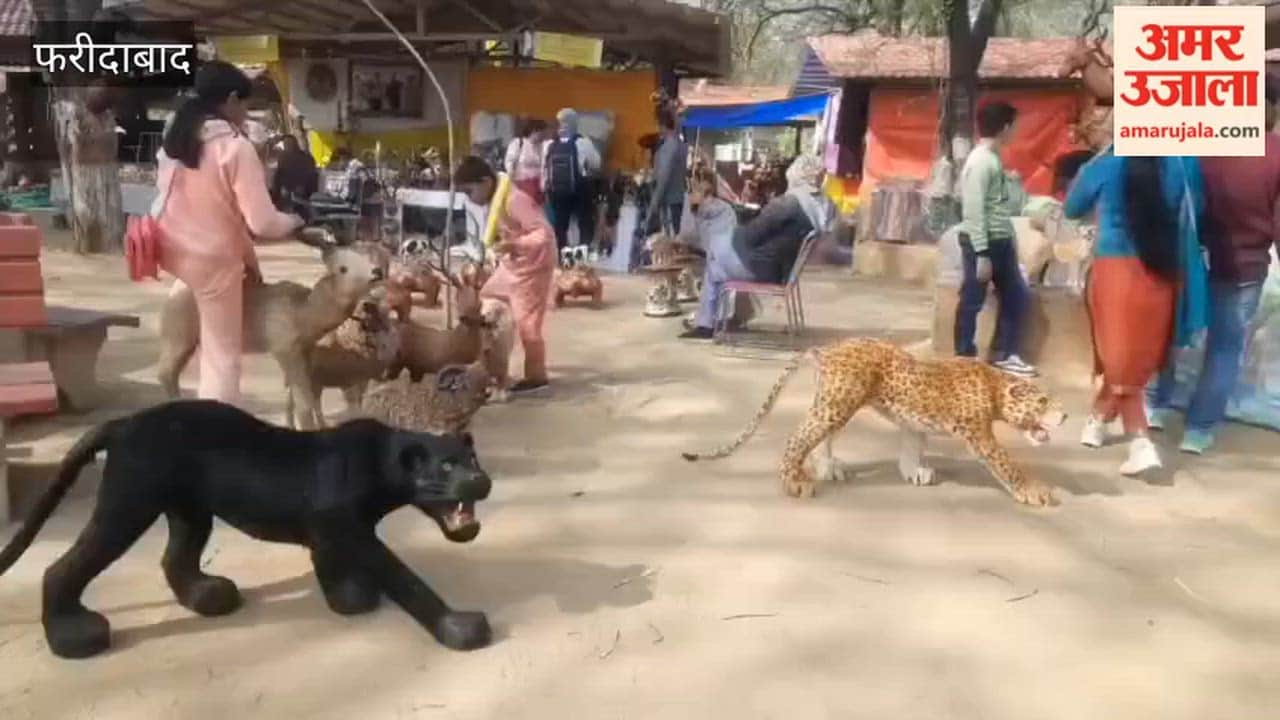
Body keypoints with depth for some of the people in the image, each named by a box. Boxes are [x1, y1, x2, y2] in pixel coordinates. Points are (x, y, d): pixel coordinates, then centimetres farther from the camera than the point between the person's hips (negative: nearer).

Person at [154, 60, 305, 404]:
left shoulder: (176, 136, 1)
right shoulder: (236, 147, -20)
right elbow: (262, 223, -22)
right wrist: (295, 221, 0)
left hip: (171, 250, 6)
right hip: (214, 259, -6)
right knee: (222, 358, 5)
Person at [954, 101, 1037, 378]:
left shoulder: (994, 159, 13)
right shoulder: (980, 162, -16)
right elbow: (973, 211, -20)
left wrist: (1010, 238, 15)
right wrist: (981, 254, -22)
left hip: (1000, 241, 10)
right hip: (982, 242, -10)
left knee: (1016, 295, 14)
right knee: (972, 301, 1)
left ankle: (1005, 355, 23)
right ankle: (965, 357, 11)